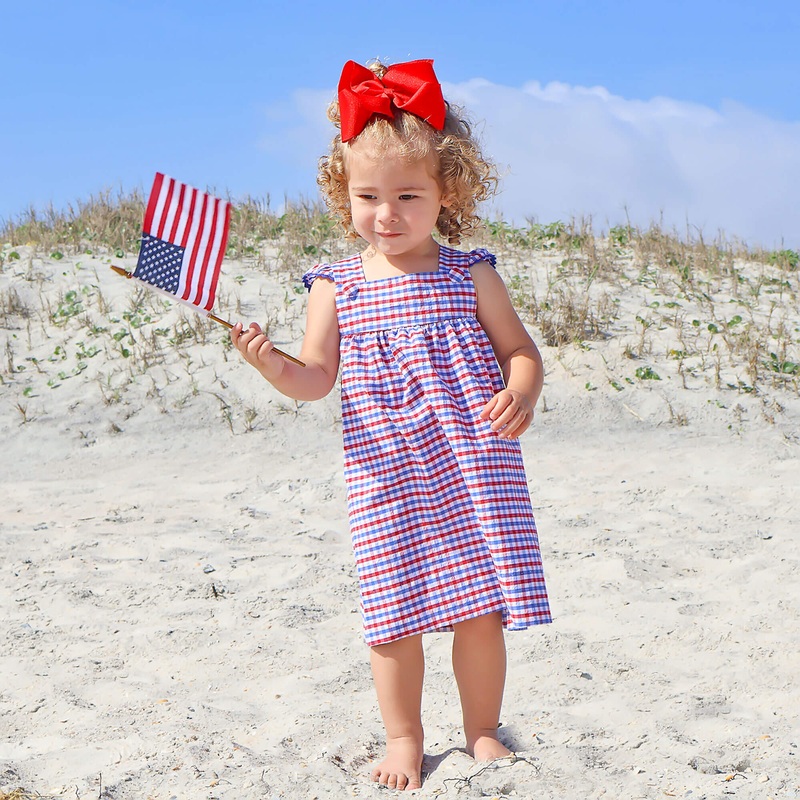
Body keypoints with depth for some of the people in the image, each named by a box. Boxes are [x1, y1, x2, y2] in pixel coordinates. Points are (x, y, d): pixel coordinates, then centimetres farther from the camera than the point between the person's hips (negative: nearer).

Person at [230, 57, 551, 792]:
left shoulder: (471, 276, 1)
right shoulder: (337, 287, 3)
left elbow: (520, 349, 5)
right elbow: (316, 378, 2)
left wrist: (521, 392, -15)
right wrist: (269, 362, -17)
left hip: (474, 473, 0)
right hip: (386, 479, 1)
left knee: (481, 608, 4)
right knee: (394, 615, 3)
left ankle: (483, 730, 23)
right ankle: (404, 738, 22)